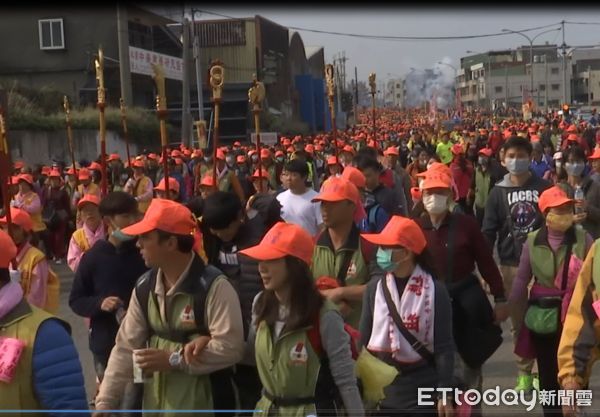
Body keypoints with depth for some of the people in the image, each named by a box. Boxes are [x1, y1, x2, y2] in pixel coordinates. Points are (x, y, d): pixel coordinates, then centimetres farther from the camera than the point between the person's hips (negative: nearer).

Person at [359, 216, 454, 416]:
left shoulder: (434, 290, -8)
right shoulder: (375, 286, 1)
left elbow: (444, 347, -7)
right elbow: (363, 339, 5)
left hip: (422, 387, -3)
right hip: (380, 388, 3)